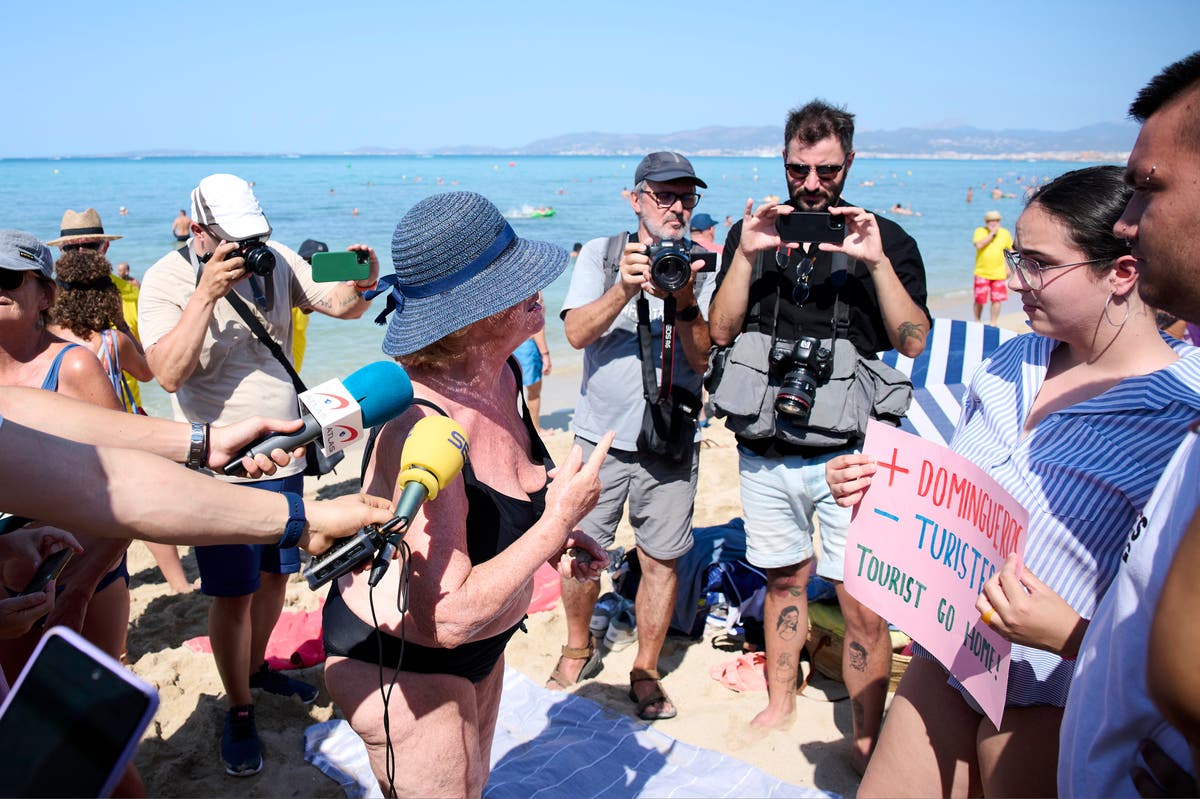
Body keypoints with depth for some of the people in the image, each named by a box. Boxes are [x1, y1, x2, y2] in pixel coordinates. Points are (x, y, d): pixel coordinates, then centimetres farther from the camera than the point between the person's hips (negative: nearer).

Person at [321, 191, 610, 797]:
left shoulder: (500, 375, -8)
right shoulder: (425, 424, -35)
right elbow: (448, 617, -35)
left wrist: (553, 536, -6)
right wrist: (557, 521, -27)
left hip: (478, 647, 8)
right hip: (399, 666, -8)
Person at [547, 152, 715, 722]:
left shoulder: (702, 268, 3)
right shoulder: (600, 255, 3)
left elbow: (705, 359, -5)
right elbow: (577, 334, -10)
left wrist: (684, 304, -22)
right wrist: (624, 290, -25)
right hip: (602, 435, 0)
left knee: (661, 558, 6)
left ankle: (645, 670, 26)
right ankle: (578, 650, 33)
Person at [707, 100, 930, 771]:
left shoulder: (886, 238, 2)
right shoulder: (753, 233, 8)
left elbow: (915, 343, -6)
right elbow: (722, 332, 0)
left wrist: (877, 263, -17)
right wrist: (745, 256, -11)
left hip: (849, 454, -2)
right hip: (766, 450, 3)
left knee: (864, 604, -2)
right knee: (785, 581, 17)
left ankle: (866, 742, 17)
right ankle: (780, 704, 36)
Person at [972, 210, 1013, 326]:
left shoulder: (1005, 233, 7)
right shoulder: (980, 231, 0)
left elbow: (1010, 251, 14)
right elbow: (979, 245, -18)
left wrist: (1008, 267, 6)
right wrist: (992, 233, -15)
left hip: (999, 273, 2)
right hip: (982, 273, -2)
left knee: (997, 299, 0)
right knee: (979, 300, 0)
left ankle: (993, 323, 10)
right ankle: (977, 322, 18)